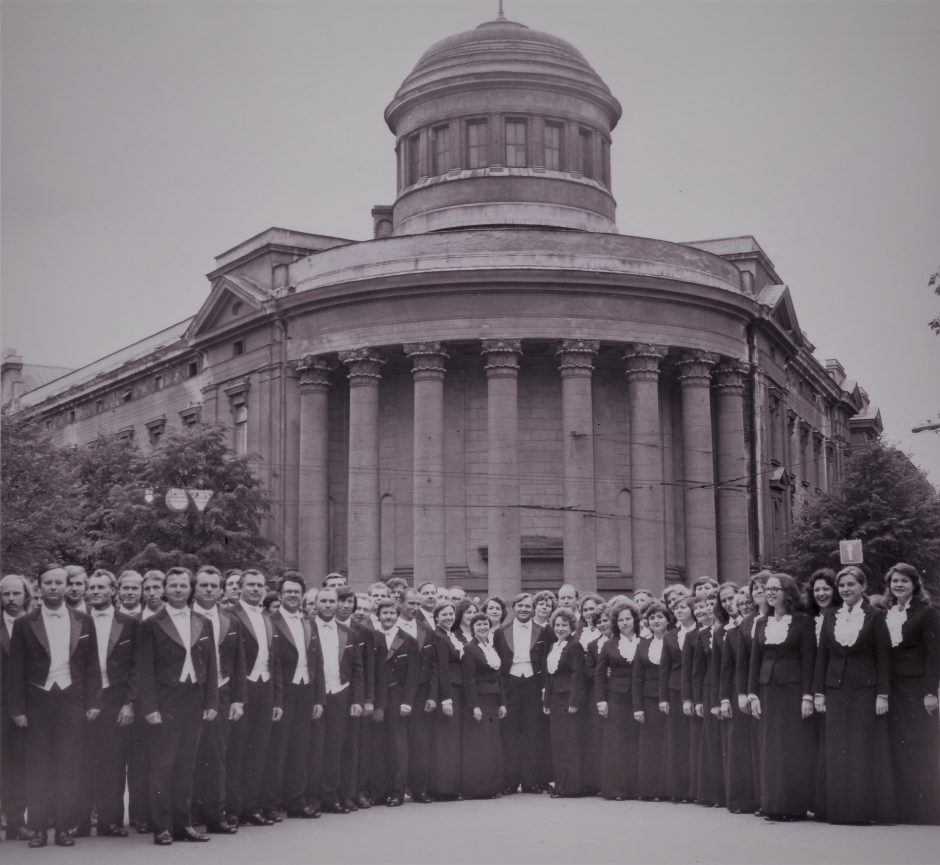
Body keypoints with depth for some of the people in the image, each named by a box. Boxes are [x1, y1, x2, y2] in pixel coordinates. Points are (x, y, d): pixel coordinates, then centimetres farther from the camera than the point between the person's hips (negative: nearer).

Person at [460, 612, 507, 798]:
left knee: (493, 745, 8)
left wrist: (502, 703, 10)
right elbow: (468, 680, -13)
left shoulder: (492, 650, 15)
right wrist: (474, 706, -18)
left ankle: (490, 787, 12)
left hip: (493, 701, 8)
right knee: (477, 746, -6)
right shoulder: (469, 649, -8)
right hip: (478, 700, -8)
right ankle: (475, 789, -2)